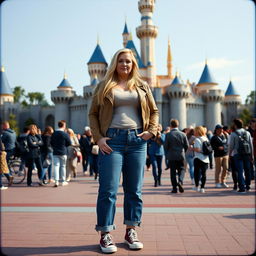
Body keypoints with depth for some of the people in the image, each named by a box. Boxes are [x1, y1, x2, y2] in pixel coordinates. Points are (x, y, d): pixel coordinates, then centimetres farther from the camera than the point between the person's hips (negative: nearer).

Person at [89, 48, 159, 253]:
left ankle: (131, 232, 18)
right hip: (112, 139, -2)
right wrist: (98, 138, -5)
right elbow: (93, 113, 7)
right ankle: (105, 235, 6)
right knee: (108, 189, -4)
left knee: (134, 189, 7)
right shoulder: (105, 86, 9)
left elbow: (154, 111, 19)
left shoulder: (142, 86, 15)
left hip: (137, 140, 3)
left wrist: (151, 130, 2)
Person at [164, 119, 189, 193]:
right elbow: (187, 146, 1)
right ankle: (180, 181, -13)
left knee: (173, 171, 7)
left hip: (171, 156, -1)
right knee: (182, 169, 13)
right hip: (181, 156, 1)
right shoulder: (183, 134, -1)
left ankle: (174, 188, 6)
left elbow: (165, 146, -7)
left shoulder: (168, 135, -8)